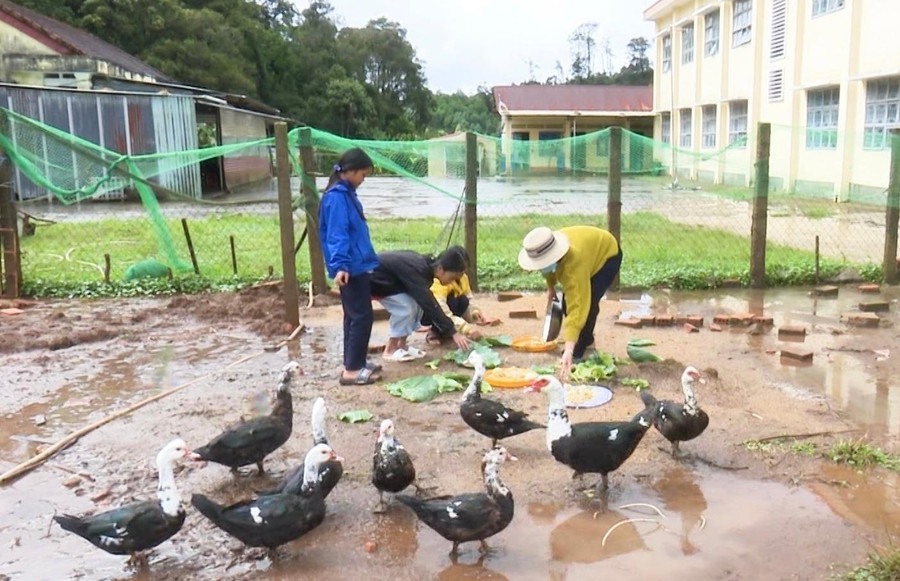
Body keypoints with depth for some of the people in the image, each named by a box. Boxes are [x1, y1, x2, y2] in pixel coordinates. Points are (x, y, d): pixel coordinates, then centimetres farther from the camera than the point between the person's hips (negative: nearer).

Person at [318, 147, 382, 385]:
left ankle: (355, 363, 24)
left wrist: (369, 259, 29)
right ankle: (351, 370, -1)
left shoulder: (346, 194, 13)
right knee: (362, 317, -6)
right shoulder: (337, 197, -16)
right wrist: (340, 265, -32)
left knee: (354, 316, 15)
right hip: (350, 268, -10)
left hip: (357, 265, 10)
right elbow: (337, 234, -24)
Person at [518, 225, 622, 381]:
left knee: (587, 303, -24)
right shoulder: (547, 249, -27)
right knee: (568, 303, 2)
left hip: (606, 253, -7)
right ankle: (586, 339, 29)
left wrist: (569, 350, -59)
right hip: (589, 250, 7)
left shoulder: (573, 263, -47)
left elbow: (577, 307, -53)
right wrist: (550, 287, 12)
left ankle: (578, 352, -7)